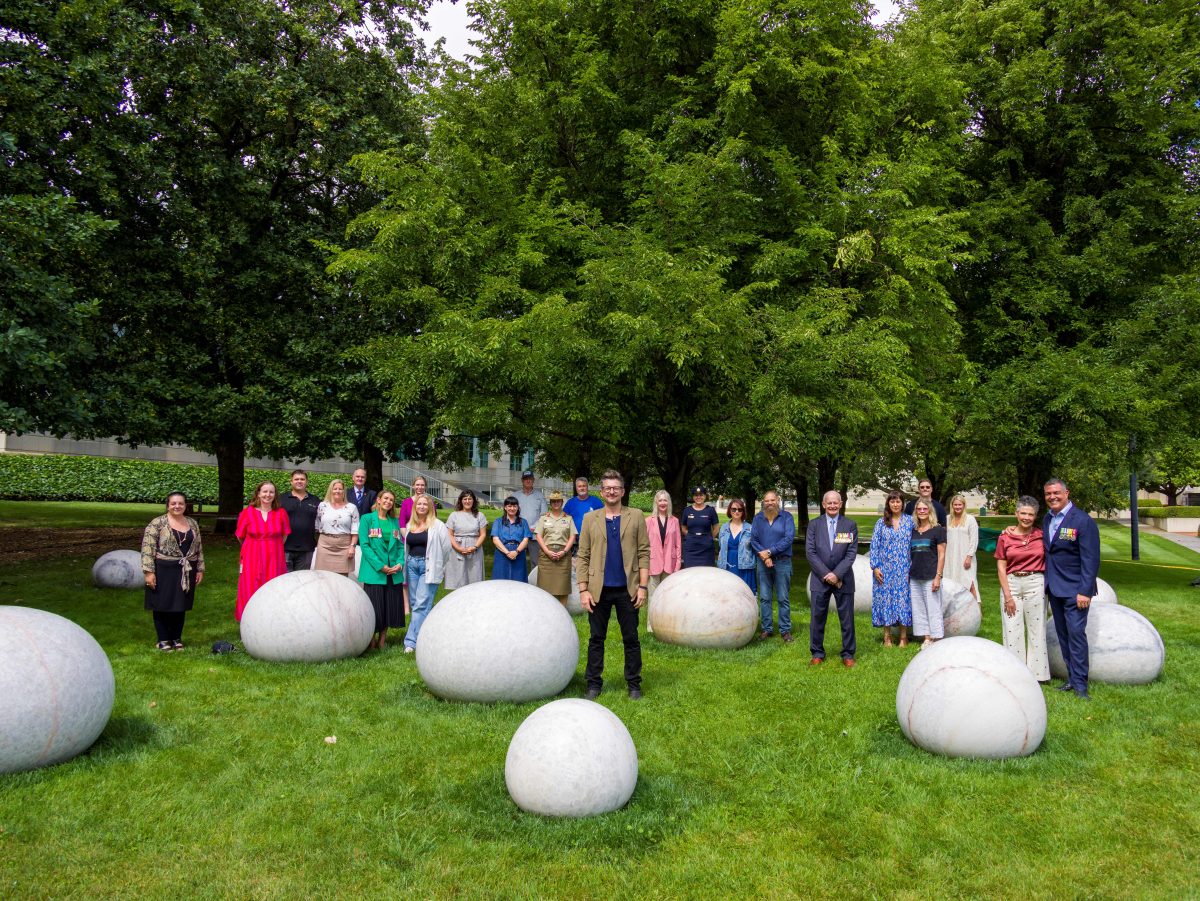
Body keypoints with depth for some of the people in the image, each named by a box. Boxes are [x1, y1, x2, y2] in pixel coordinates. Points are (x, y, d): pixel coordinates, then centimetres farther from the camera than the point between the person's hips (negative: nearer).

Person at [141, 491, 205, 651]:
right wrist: (149, 571, -15)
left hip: (185, 573, 4)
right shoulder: (157, 523, -6)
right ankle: (163, 640, 15)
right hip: (164, 572, -4)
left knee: (180, 606, 10)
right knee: (163, 605, 3)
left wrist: (200, 569, 11)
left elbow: (198, 548, 15)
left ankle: (177, 638, 21)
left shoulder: (192, 524, 10)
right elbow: (147, 548, -10)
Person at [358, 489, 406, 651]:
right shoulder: (367, 519, -1)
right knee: (374, 607, -2)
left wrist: (400, 563, -6)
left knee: (391, 606, 6)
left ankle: (382, 640, 19)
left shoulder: (395, 521, 13)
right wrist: (380, 566, -14)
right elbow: (364, 544, -8)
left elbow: (400, 545, 12)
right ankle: (372, 641, 14)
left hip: (394, 572, 5)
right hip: (374, 571, -4)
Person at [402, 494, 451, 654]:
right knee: (414, 603, 7)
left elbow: (446, 547, -2)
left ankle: (411, 641, -11)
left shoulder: (437, 525, -5)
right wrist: (407, 564, 16)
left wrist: (437, 564, 6)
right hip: (412, 565, 6)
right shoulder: (410, 525, 11)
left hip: (428, 566, -6)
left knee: (421, 604, -10)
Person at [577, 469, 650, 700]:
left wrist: (643, 586, -7)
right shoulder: (590, 519, 5)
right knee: (596, 639, 8)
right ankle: (594, 684, 17)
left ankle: (634, 685, 18)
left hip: (627, 589, -1)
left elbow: (644, 553, 0)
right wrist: (583, 589, -4)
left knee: (631, 639, 7)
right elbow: (583, 556, 3)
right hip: (599, 589, 1)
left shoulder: (636, 516, 3)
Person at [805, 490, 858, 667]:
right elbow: (810, 552, -3)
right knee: (817, 618, 4)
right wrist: (825, 574, -11)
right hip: (820, 578, 1)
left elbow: (852, 553, -4)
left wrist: (837, 574, -14)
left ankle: (848, 654, 17)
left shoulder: (850, 525, 2)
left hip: (843, 578, 0)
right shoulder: (814, 525, 4)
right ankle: (817, 653, 15)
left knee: (847, 619, 5)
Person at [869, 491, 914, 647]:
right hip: (885, 569, 0)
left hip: (904, 569, 0)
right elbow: (874, 545, 1)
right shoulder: (881, 523, 3)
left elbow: (914, 544, 6)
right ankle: (887, 636, 11)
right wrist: (875, 567, -5)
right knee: (885, 598, 1)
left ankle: (903, 637, 11)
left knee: (903, 598, 2)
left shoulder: (910, 521, 4)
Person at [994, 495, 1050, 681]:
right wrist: (1008, 596, -4)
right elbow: (1001, 568, 1)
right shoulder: (1005, 537, 0)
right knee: (1012, 630, 3)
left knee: (1036, 629, 6)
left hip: (1035, 584, 0)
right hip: (1011, 584, 0)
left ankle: (1037, 673, 17)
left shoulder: (1041, 536, 1)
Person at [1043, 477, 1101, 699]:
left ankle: (1080, 683, -1)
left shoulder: (1083, 521, -12)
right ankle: (1071, 677, 19)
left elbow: (1091, 559, -14)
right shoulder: (1047, 519, 9)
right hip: (1054, 587, 7)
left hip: (1074, 588, -7)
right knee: (1063, 634, 11)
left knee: (1076, 633, -8)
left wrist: (1085, 591, -18)